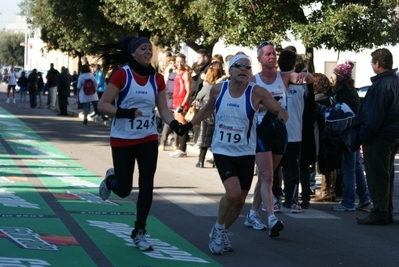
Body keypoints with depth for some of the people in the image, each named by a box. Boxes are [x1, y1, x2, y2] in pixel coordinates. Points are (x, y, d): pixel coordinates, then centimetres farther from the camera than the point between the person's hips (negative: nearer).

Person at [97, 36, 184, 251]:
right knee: (124, 190, 3)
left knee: (146, 186, -3)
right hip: (122, 139, -3)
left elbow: (163, 110, 1)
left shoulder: (157, 79, 1)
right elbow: (103, 105, -14)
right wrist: (124, 112, -29)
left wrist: (174, 124, -19)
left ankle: (139, 233, 10)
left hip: (148, 139, 3)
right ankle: (111, 179, 40)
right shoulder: (122, 75, -12)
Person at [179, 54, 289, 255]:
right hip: (222, 151, -1)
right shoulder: (218, 89, -6)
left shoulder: (256, 93, -12)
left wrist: (280, 120, -28)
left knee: (240, 201, 8)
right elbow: (208, 108, 16)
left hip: (245, 154, 1)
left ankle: (221, 233, 34)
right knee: (233, 193, -21)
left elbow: (282, 112, -6)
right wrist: (189, 124, 11)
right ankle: (218, 229, 6)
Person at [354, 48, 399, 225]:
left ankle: (379, 214, 0)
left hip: (378, 137, -9)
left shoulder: (380, 85, -21)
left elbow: (374, 116, -24)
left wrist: (364, 136, -16)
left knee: (376, 177, -3)